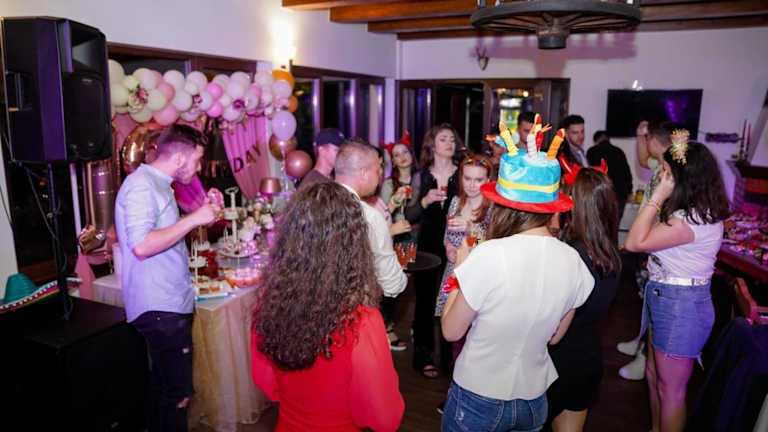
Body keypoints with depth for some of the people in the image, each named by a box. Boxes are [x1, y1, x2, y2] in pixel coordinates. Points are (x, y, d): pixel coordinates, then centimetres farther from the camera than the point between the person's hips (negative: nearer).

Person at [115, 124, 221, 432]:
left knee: (166, 388, 18)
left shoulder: (158, 185, 17)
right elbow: (142, 246, -25)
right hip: (160, 308, -10)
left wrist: (205, 210, 16)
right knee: (177, 394, -4)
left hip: (172, 304, 10)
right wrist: (194, 219, -19)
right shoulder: (141, 185, -14)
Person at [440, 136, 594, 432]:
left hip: (478, 398, -4)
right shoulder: (571, 260, -11)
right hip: (534, 399, 4)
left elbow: (451, 331, -14)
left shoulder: (489, 255, -27)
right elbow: (555, 336, 4)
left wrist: (461, 269, -3)